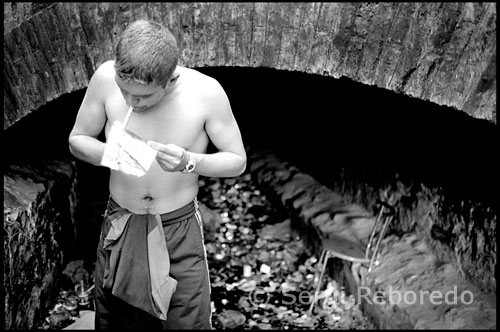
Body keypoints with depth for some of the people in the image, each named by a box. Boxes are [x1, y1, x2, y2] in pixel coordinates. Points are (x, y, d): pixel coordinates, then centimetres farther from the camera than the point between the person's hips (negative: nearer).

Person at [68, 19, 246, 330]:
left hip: (180, 229, -2)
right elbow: (77, 140, -1)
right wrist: (107, 154, -24)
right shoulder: (106, 77, -16)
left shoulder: (206, 92, -21)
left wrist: (188, 161, -27)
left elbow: (238, 160, -8)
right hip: (120, 226, 2)